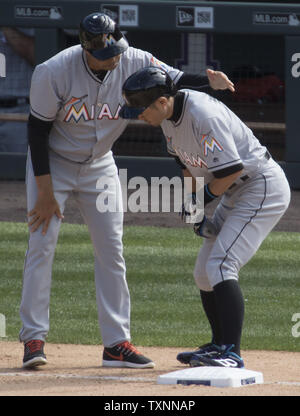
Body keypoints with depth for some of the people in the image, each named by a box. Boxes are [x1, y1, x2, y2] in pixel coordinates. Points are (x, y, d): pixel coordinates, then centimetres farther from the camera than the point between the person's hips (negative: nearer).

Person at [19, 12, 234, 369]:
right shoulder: (53, 72, -27)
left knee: (111, 250, 2)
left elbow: (177, 82, -15)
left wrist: (209, 81, -39)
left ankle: (116, 343, 5)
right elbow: (38, 128, -21)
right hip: (52, 162, -4)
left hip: (99, 165, 4)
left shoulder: (135, 63, -18)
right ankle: (33, 338, -4)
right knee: (42, 244, -11)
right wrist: (45, 190, -21)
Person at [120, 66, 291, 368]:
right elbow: (190, 163, 14)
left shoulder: (203, 115, -29)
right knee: (204, 272, 14)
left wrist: (199, 201, -13)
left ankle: (232, 353, -26)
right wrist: (192, 209, 5)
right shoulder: (168, 115, 0)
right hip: (235, 193, 10)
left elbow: (232, 169, -27)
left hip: (263, 187, -10)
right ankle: (220, 344, 28)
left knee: (220, 266, -22)